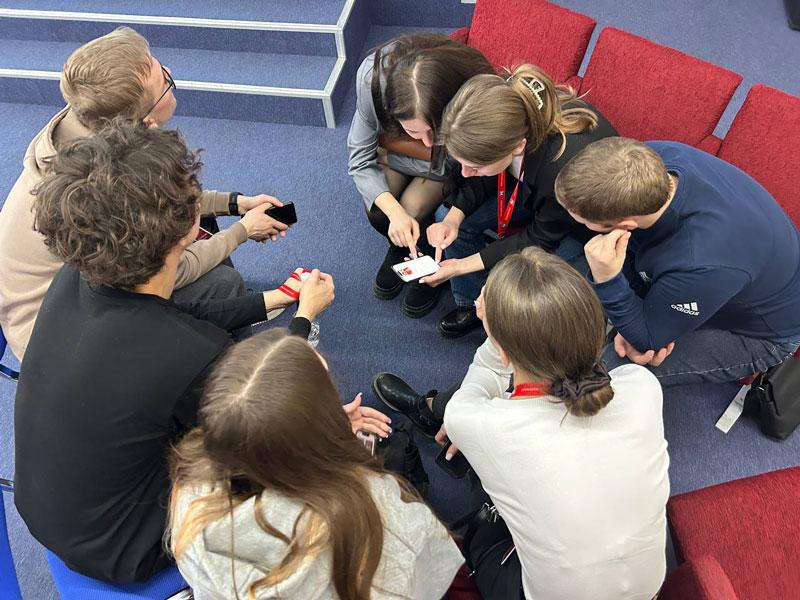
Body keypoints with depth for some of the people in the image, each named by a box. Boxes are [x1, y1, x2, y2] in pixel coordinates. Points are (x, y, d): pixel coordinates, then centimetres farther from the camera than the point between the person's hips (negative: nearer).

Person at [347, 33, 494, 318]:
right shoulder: (373, 77, -37)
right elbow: (360, 158, -25)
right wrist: (393, 210, -38)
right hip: (393, 145, 2)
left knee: (413, 210, -22)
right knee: (376, 209, -17)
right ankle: (398, 248, 19)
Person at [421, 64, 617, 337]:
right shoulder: (504, 105, -29)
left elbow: (541, 238, -25)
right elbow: (482, 180, -8)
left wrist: (461, 266, -24)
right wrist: (453, 218, -24)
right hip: (528, 184, 5)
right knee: (454, 217, -10)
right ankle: (473, 304, 12)